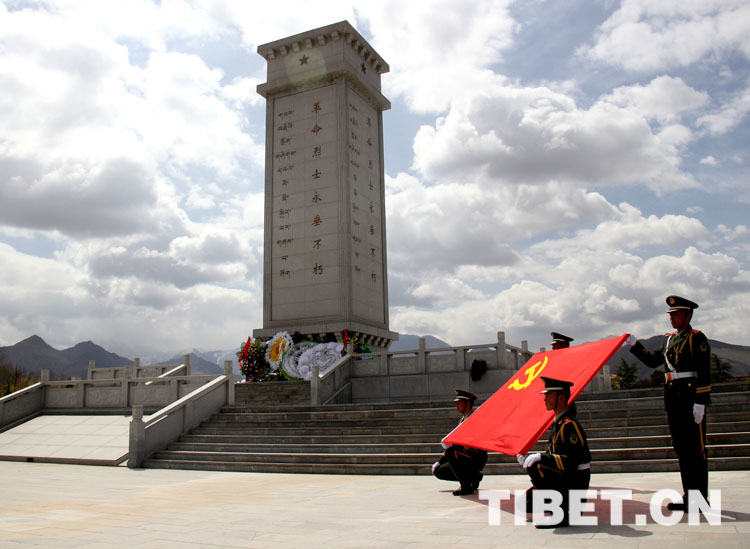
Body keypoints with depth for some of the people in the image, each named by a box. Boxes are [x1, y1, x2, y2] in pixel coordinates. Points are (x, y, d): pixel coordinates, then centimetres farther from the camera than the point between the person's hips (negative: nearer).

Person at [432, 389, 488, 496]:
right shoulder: (461, 420, 16)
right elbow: (453, 444, 19)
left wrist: (452, 444, -35)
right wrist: (439, 462, 13)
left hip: (477, 458, -9)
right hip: (466, 456, 9)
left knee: (450, 452, -32)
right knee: (439, 471, 4)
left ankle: (466, 487, -21)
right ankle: (474, 476, 10)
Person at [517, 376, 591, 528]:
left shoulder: (569, 425, -19)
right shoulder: (558, 422, 10)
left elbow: (570, 462, -26)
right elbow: (552, 456, 16)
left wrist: (539, 458, -31)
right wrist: (528, 458, 3)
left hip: (575, 482, -9)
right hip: (564, 478, 9)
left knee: (534, 467, -27)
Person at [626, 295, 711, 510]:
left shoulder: (697, 338, -7)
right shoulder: (669, 339, 17)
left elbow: (704, 373, -13)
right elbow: (653, 361, 21)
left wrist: (700, 402, -18)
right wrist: (635, 345, 12)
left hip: (691, 397, -8)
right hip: (673, 398, 8)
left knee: (696, 449, -3)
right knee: (682, 448, 11)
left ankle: (701, 499, 4)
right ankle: (689, 497, 19)